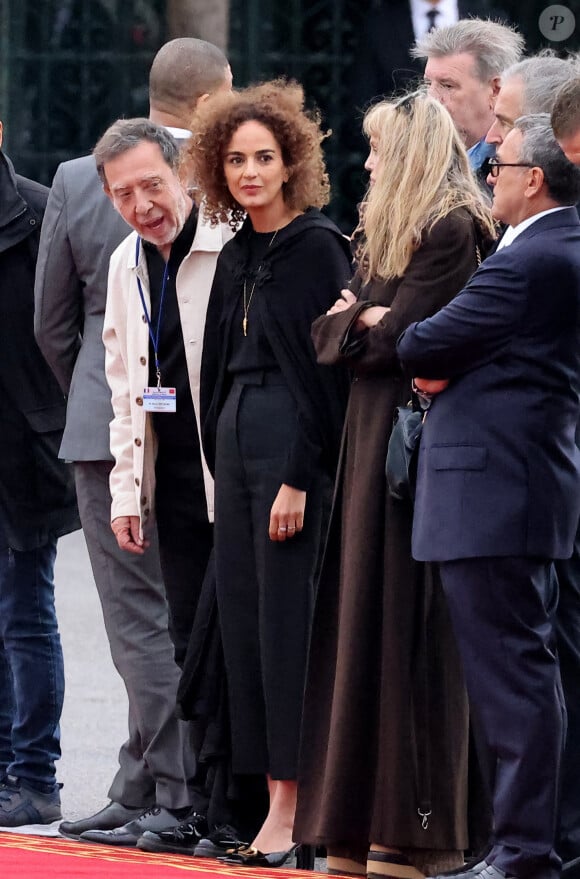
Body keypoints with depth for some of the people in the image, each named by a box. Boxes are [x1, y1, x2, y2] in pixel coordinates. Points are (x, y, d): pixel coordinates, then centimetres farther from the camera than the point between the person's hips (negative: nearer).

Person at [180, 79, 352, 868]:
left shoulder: (317, 247, -8)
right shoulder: (235, 256, 15)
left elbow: (325, 369, -12)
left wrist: (298, 477, -17)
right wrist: (219, 464, 13)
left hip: (295, 445, -8)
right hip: (235, 440, 8)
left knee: (285, 616, -8)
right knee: (243, 616, 5)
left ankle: (293, 809, -7)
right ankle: (275, 801, 7)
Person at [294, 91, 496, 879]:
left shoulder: (452, 230, -10)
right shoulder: (387, 230, 19)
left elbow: (395, 336, -16)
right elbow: (326, 333, 15)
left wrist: (357, 321, 1)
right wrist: (360, 323, -3)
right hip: (370, 437, 9)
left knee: (405, 628, -8)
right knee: (363, 623, 6)